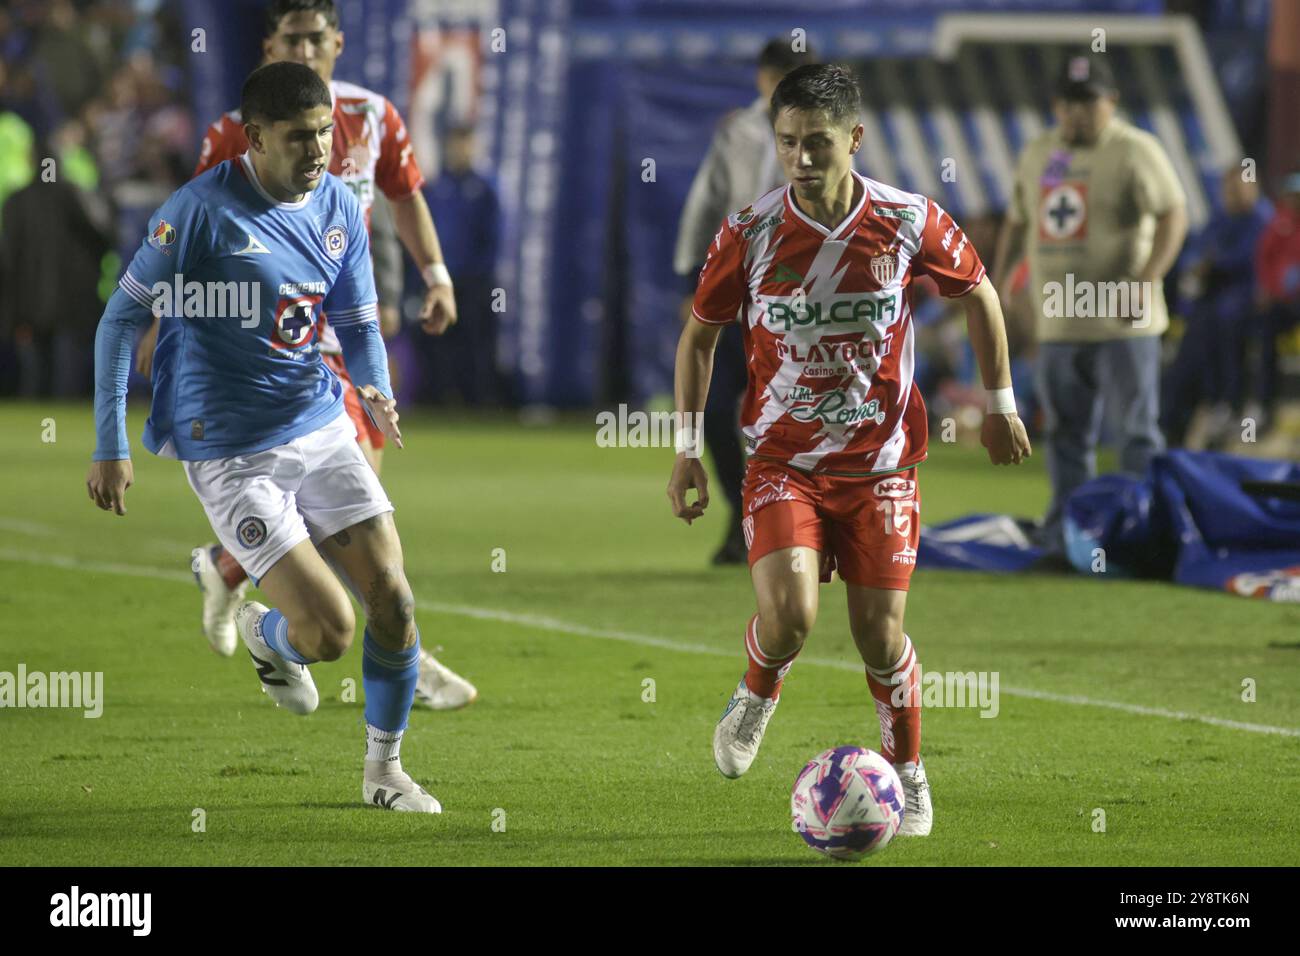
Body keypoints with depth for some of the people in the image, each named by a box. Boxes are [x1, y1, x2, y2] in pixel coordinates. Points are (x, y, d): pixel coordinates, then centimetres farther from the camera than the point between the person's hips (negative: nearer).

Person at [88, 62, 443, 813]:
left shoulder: (340, 207, 2)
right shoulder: (204, 209, -16)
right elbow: (124, 318, -10)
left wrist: (377, 391, -11)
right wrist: (110, 447, -12)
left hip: (321, 427, 6)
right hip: (231, 454, -6)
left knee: (394, 601, -3)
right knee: (328, 631, -13)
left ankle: (384, 769, 18)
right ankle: (262, 634, 25)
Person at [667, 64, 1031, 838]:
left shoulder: (908, 222, -10)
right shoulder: (749, 234, -10)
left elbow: (979, 293, 9)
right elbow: (700, 334, 5)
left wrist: (1000, 402, 12)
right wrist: (688, 448, 3)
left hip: (881, 461, 0)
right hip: (783, 459, 0)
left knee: (879, 631, -1)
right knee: (789, 613, -21)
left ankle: (909, 774, 24)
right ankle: (758, 697, 14)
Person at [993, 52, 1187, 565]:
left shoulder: (1134, 150, -7)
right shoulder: (1038, 153, 14)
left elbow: (1174, 214, -14)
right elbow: (1017, 224, 24)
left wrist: (1146, 281, -24)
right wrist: (995, 287, 19)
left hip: (1121, 324, -6)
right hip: (1058, 325, 6)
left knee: (1138, 433, -4)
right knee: (1066, 436, 9)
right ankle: (1062, 539, 14)